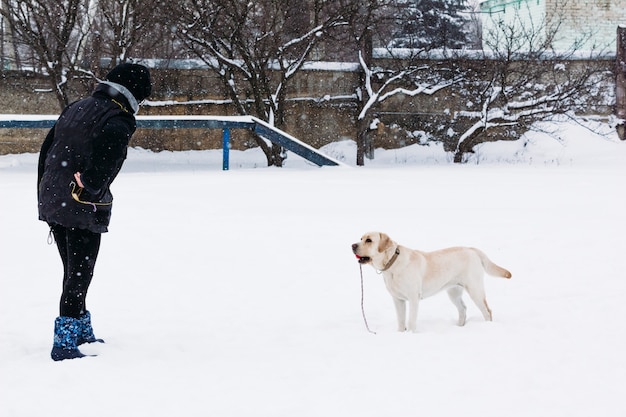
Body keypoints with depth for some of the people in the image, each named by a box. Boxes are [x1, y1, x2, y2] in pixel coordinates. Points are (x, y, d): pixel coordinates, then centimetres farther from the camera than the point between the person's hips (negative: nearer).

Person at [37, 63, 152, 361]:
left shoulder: (74, 109, 14)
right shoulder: (118, 123, -12)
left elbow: (46, 151, 17)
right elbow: (101, 169, -26)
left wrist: (45, 195, 20)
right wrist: (87, 195, -14)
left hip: (51, 201, 8)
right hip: (83, 210, -8)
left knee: (73, 272, 20)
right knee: (79, 275, -1)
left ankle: (81, 331, 33)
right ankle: (64, 343, -3)